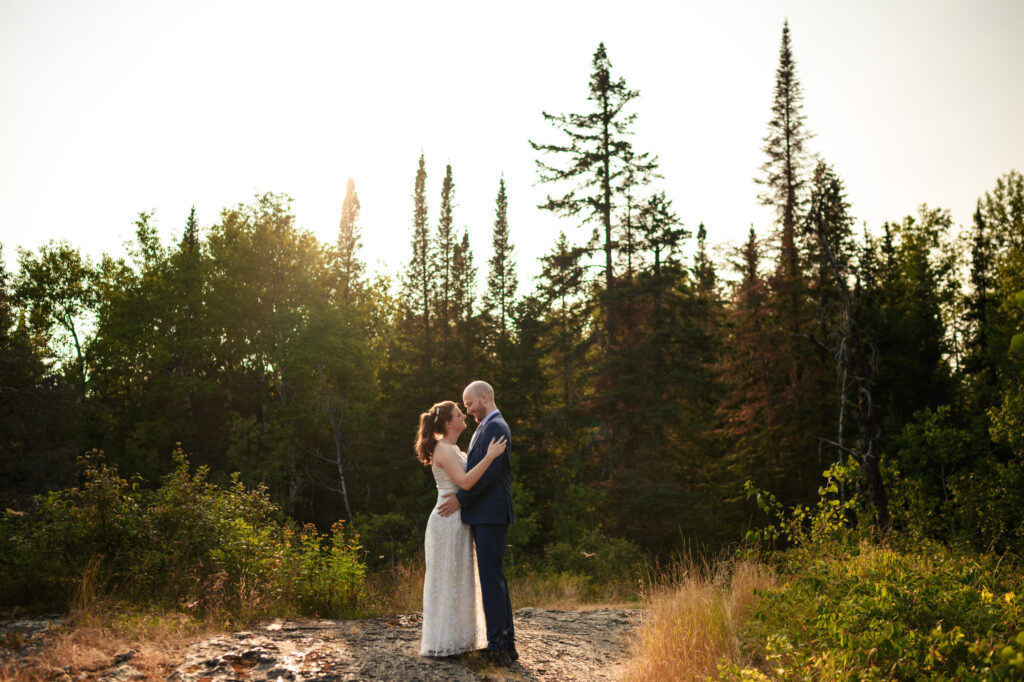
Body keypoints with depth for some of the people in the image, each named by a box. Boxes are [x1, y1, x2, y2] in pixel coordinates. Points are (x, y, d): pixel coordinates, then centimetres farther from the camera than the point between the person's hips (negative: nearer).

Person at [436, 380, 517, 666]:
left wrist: (461, 499, -15)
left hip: (490, 515, -10)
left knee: (491, 577, -11)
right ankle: (506, 644, 14)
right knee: (494, 577, 10)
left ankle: (499, 644, -10)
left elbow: (490, 472, -19)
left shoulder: (495, 427, -11)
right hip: (483, 516, 10)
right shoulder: (485, 429, 22)